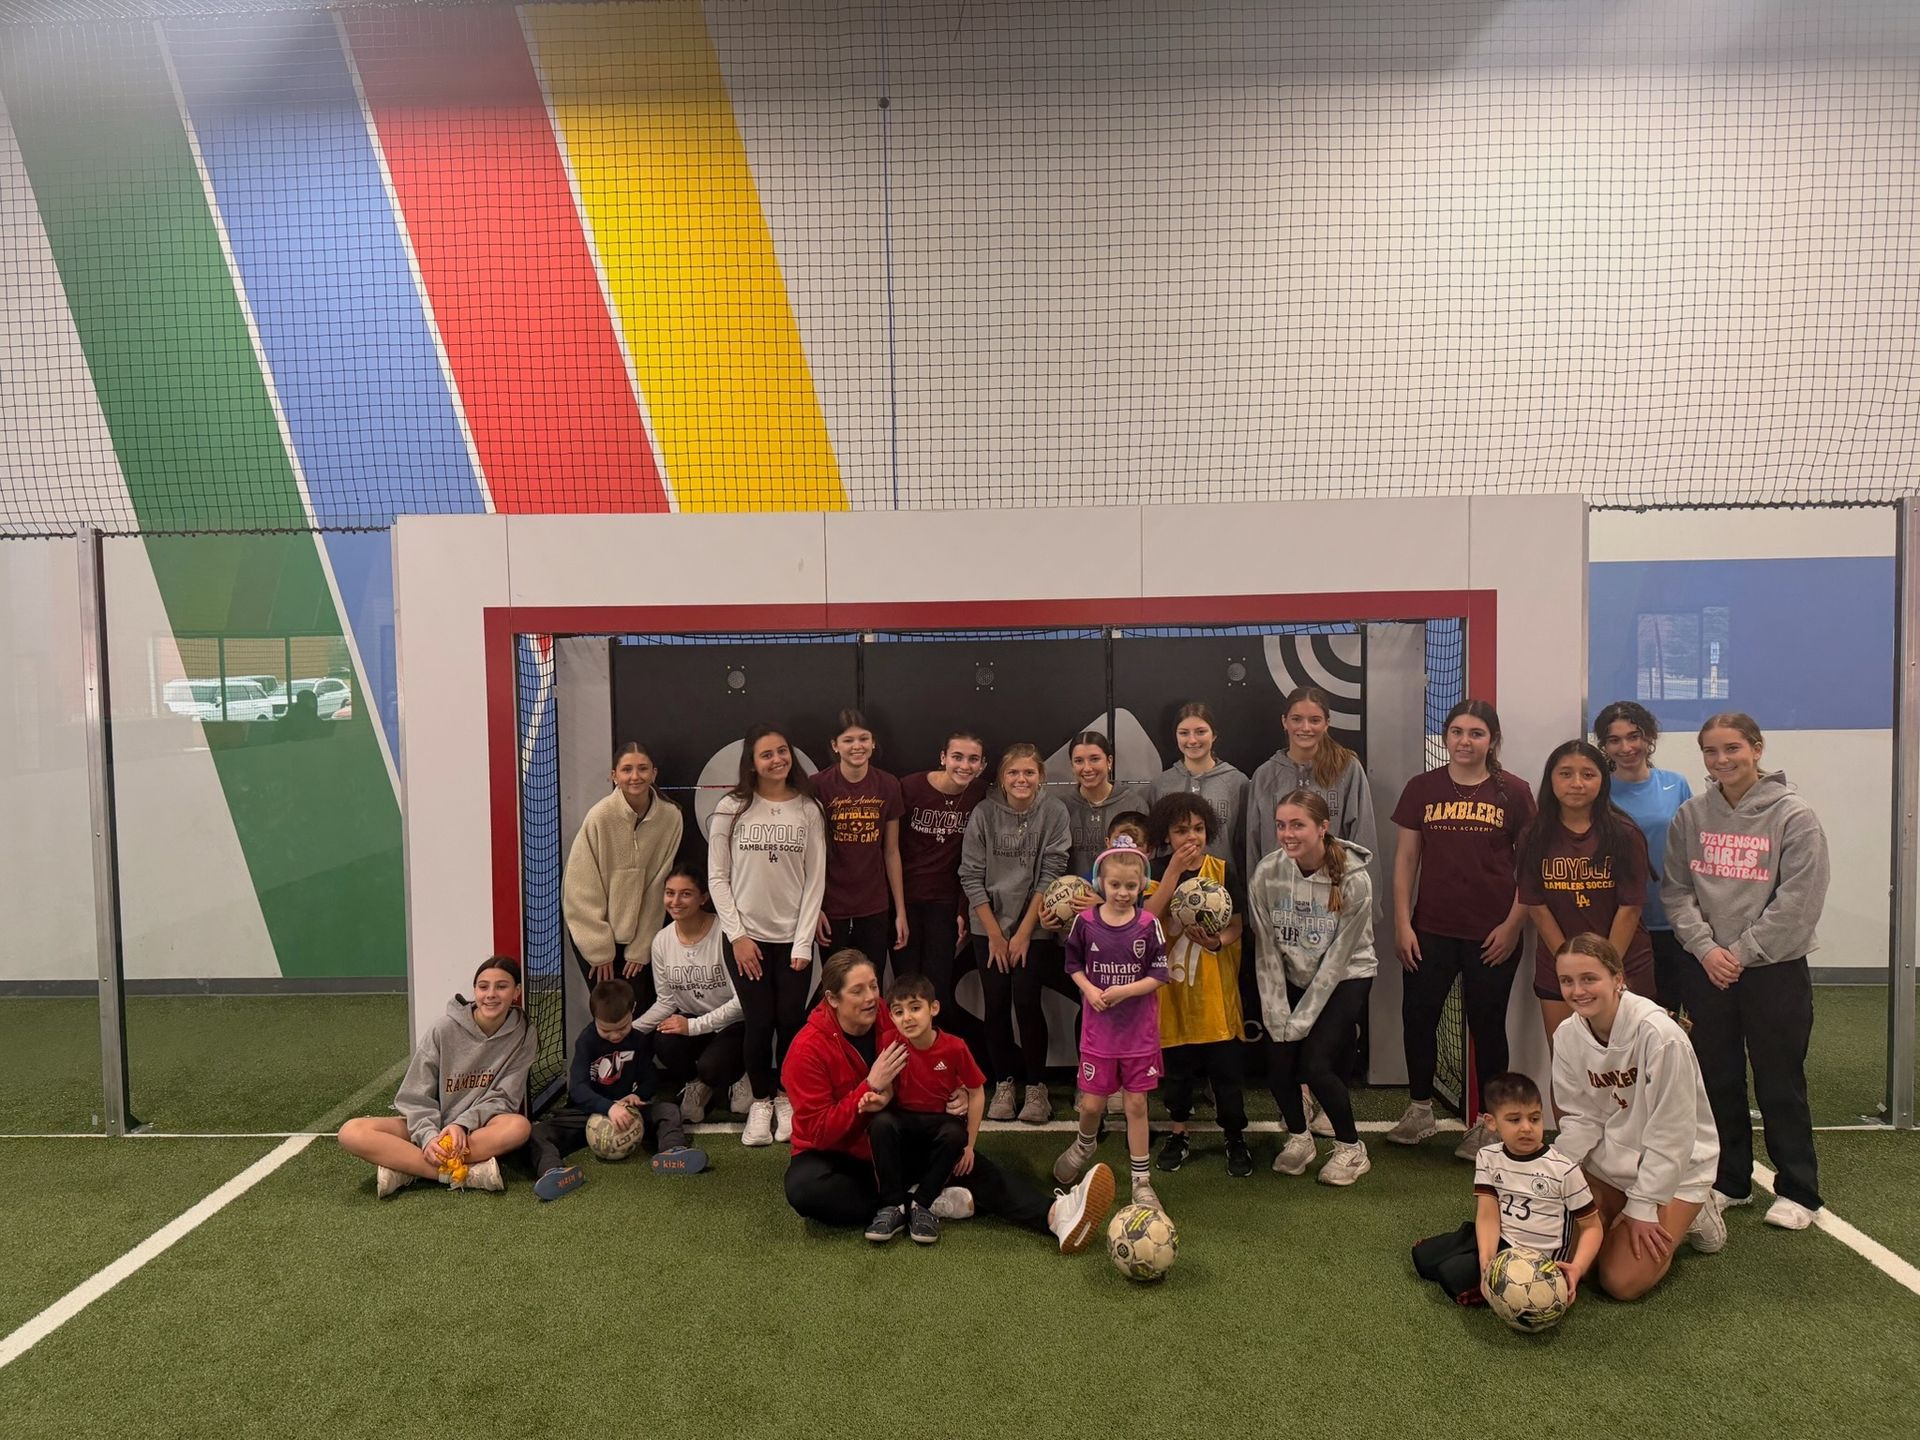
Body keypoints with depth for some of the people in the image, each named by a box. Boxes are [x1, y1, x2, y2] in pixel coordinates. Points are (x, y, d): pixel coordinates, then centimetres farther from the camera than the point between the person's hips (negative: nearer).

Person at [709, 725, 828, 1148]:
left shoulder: (808, 809, -1)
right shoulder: (731, 808, -3)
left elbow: (815, 879, -1)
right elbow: (717, 877, -1)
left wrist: (804, 942, -6)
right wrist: (736, 934, -7)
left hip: (793, 937, 1)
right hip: (746, 936, -1)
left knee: (791, 1022, 4)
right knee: (759, 1023, 2)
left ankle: (787, 1101, 24)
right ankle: (761, 1103, 22)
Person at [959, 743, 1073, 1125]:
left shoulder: (1054, 813, -8)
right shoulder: (984, 813, -6)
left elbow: (1050, 875, -8)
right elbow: (971, 876, -5)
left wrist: (1023, 932, -9)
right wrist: (995, 935, -6)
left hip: (1034, 927, -1)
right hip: (989, 926, 1)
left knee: (1026, 1001, -9)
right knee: (996, 1004, 1)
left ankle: (1036, 1086, 9)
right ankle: (1004, 1083, 19)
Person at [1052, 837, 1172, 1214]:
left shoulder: (1149, 925, -9)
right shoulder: (1085, 921, -6)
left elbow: (1159, 975, -7)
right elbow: (1074, 964, 6)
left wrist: (1124, 991, -19)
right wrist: (1090, 990, -11)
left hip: (1139, 1031, -1)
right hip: (1098, 1029, 1)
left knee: (1137, 1104, 7)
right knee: (1091, 1104, 6)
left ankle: (1141, 1180, 21)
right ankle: (1085, 1145, 40)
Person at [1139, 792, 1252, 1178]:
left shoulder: (1223, 871, -4)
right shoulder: (1157, 874, -3)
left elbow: (1237, 925, -3)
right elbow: (1147, 919, -20)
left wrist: (1218, 941, -25)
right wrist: (1174, 871, -25)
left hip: (1216, 987, -1)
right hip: (1173, 986, 1)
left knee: (1226, 1066, 4)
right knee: (1177, 1066, 13)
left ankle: (1235, 1138, 23)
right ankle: (1178, 1136, 31)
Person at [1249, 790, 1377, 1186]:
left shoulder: (1354, 880, -22)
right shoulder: (1267, 874, -15)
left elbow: (1337, 959, -17)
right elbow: (1268, 952, -10)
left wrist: (1302, 1020, -16)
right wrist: (1278, 1016, -14)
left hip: (1345, 978, -3)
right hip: (1291, 976, 3)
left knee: (1315, 1064, -15)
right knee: (1278, 1060, -8)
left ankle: (1352, 1149, 12)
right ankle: (1299, 1138, 22)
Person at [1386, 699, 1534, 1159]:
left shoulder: (1513, 792, -2)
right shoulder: (1422, 788, 2)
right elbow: (1406, 858, 3)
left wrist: (1513, 924, -6)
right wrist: (1402, 923, -1)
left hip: (1493, 933, -2)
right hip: (1431, 929, 2)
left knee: (1487, 1025, 8)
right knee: (1417, 1017, 7)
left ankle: (1488, 1123, 22)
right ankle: (1419, 1112, 25)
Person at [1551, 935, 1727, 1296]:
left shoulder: (1659, 1033, -27)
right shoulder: (1567, 1035, -9)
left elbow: (1671, 1132, -21)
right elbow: (1581, 1118, -2)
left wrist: (1642, 1208, -15)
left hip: (1673, 1168, -5)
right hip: (1607, 1162, 5)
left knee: (1621, 1282, -13)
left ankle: (1688, 1218, 13)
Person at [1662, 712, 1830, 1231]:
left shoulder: (1793, 815, -8)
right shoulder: (1690, 816, 3)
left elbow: (1797, 901, -12)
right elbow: (1676, 890, 3)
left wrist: (1741, 951, -13)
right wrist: (1705, 947, -9)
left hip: (1776, 970, -4)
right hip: (1707, 970, 4)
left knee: (1780, 1085, 6)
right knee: (1718, 1081, 13)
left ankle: (1797, 1191, 21)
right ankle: (1728, 1182, 27)